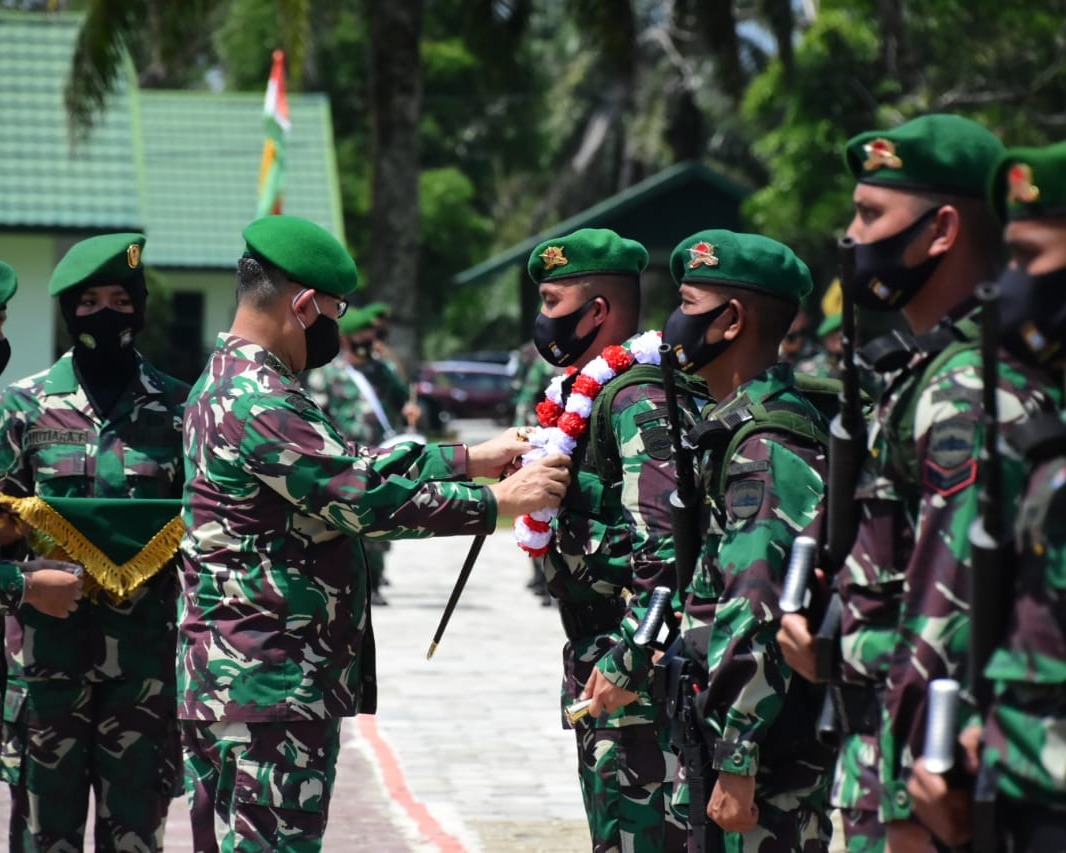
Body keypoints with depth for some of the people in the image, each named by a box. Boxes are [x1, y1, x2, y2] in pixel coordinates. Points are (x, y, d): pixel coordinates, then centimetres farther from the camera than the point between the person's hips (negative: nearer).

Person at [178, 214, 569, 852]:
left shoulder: (231, 384, 15)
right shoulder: (259, 404, -18)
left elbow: (356, 465, 18)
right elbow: (368, 498, -19)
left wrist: (473, 459, 15)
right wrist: (499, 500, -11)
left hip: (228, 679, 11)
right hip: (271, 689, -11)